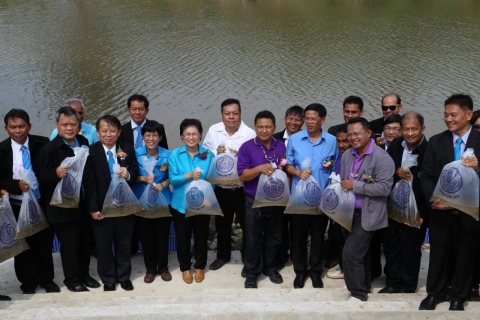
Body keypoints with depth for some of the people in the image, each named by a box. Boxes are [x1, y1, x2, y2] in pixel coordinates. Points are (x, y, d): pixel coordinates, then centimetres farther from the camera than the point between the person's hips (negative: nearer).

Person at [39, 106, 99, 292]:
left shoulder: (83, 142, 4)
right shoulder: (50, 148, -14)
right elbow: (43, 180, -17)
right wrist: (56, 173, -36)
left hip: (84, 204, 6)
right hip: (63, 207, -6)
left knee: (85, 242, 16)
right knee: (69, 245, 5)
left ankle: (84, 275, 33)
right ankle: (72, 280, 22)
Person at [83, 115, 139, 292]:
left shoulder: (128, 149, -2)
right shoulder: (91, 151, -11)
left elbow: (135, 171, 4)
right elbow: (89, 182, -13)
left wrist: (128, 174, -22)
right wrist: (93, 208, -17)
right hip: (101, 206, -2)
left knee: (124, 242, 15)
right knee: (103, 244, 11)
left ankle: (124, 276, 31)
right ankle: (108, 278, 26)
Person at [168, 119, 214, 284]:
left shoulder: (208, 154, -5)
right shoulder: (175, 154, -7)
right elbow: (172, 179, -12)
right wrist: (189, 176, -26)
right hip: (181, 204, 0)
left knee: (201, 237, 14)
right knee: (183, 237, 13)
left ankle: (199, 267, 34)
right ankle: (185, 267, 33)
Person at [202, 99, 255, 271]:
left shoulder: (250, 134, -12)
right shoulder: (213, 130, -1)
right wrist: (215, 153, -15)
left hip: (242, 189, -3)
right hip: (220, 188, 3)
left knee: (248, 224, 6)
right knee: (222, 224, 19)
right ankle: (223, 255, 38)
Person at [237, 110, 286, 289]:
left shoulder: (281, 147, 4)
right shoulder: (247, 147, -7)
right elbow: (242, 176, -13)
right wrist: (259, 169, -29)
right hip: (254, 202, -3)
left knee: (274, 238, 15)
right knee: (253, 239, 6)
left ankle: (270, 267, 33)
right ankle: (252, 272, 19)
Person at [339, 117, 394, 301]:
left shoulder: (382, 158, -15)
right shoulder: (347, 155, 8)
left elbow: (384, 188, -22)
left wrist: (355, 185, -21)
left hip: (367, 215, -7)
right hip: (348, 214, 7)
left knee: (350, 254, -11)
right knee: (359, 254, 19)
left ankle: (358, 294, 3)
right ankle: (364, 287, 35)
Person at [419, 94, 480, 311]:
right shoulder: (436, 142, 1)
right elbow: (425, 176, 0)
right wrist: (433, 199, -14)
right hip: (441, 211, 1)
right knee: (438, 255, 14)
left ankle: (458, 297, 31)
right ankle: (434, 294, 32)